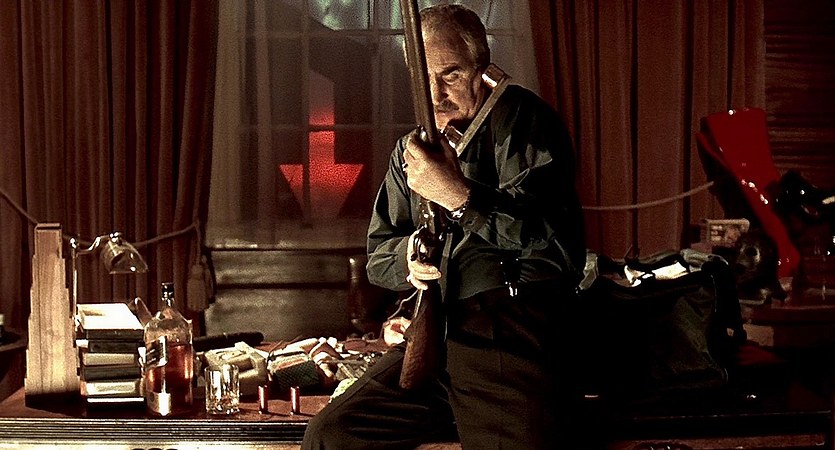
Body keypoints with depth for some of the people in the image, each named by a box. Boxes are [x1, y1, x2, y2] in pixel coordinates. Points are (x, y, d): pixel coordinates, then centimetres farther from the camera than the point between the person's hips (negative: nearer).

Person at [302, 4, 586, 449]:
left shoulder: (520, 118, 1)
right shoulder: (410, 150, 20)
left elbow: (561, 245, -11)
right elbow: (378, 251, 25)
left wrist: (458, 194, -21)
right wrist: (409, 257, 0)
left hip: (509, 336, -6)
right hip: (430, 336, 6)